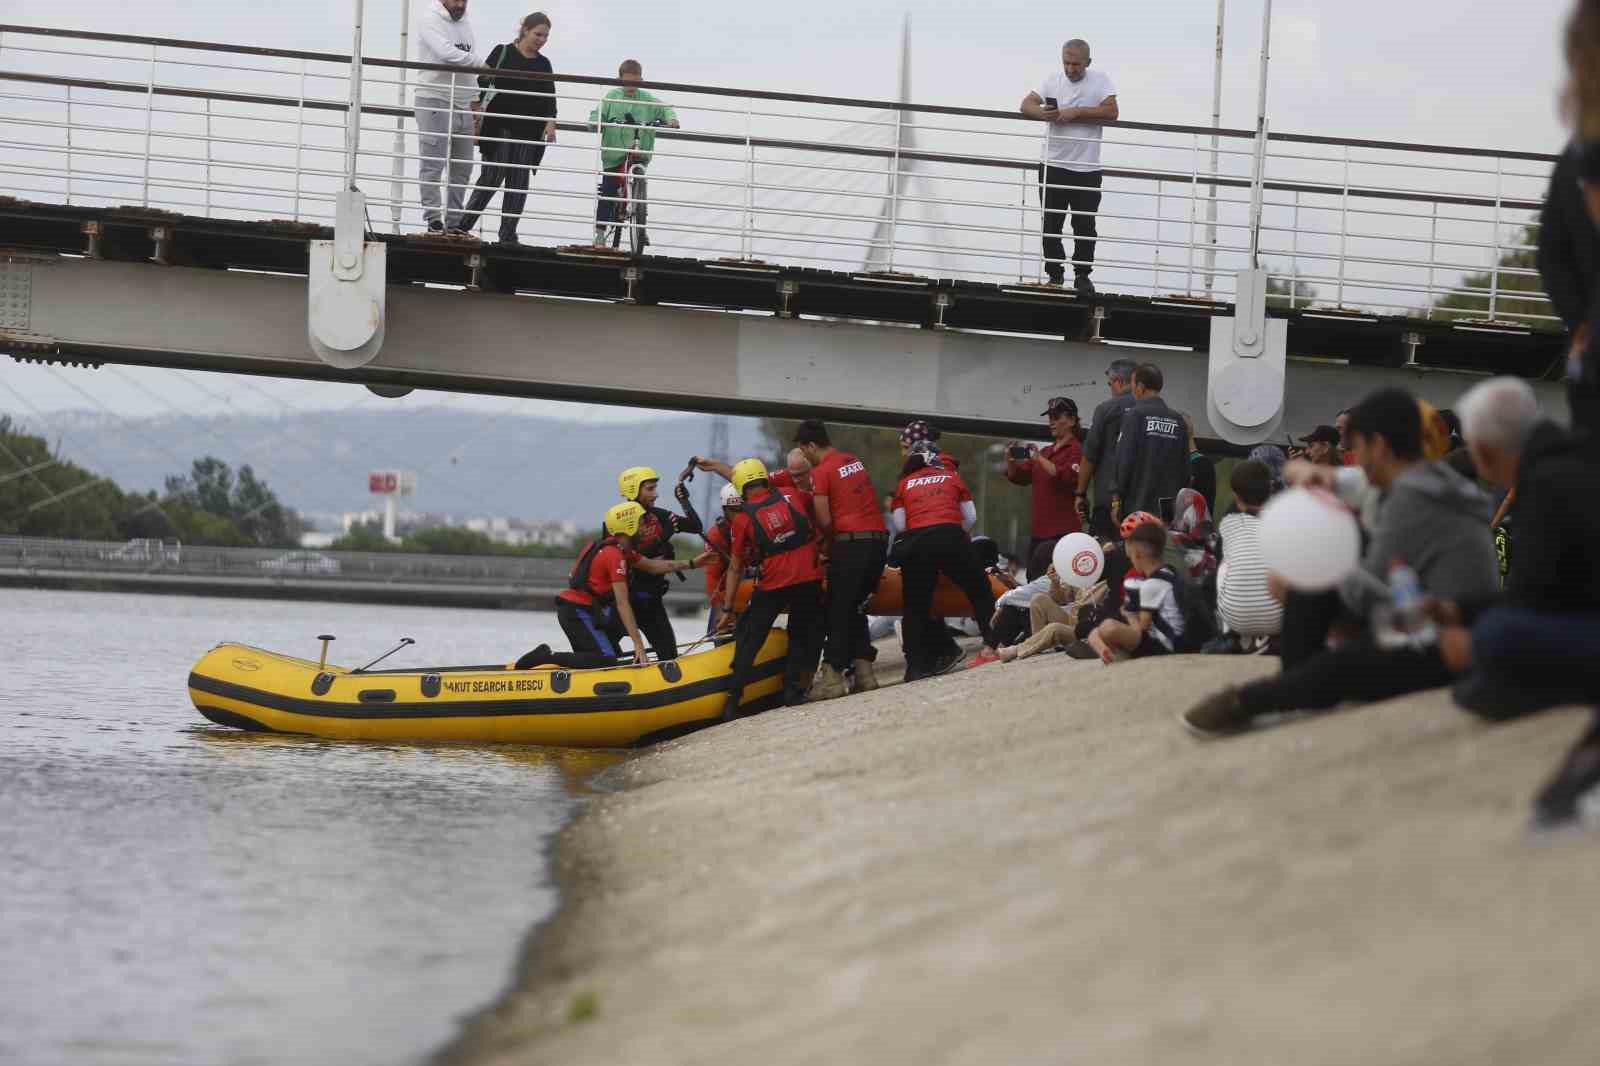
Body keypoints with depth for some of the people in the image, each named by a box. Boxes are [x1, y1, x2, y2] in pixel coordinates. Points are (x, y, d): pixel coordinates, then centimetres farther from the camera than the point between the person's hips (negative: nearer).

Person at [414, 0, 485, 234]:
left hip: (462, 105, 7)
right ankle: (434, 220, -7)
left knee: (462, 167, 5)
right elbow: (446, 52, -20)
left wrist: (475, 103, 16)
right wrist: (480, 63, -11)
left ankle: (453, 222, 9)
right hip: (435, 101, -7)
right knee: (433, 164, -8)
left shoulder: (464, 23, 18)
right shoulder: (430, 19, -5)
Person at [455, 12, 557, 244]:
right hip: (499, 127, -4)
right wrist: (478, 112, -12)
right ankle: (462, 226, -3)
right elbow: (483, 82, -1)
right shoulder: (503, 52, 2)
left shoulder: (543, 64, 13)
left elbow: (549, 97, 8)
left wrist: (550, 121, -9)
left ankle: (508, 235, 4)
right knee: (492, 177, -8)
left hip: (528, 130, 4)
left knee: (519, 182, 1)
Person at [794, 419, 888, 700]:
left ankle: (833, 675, -5)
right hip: (879, 539, 7)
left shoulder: (821, 472, -6)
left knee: (839, 611, -1)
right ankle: (863, 671, 8)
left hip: (850, 542, -7)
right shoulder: (855, 461, 16)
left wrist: (828, 541, 9)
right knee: (857, 608, 15)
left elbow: (824, 521, -11)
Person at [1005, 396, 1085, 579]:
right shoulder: (1046, 451, 19)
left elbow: (1068, 478, -19)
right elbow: (1018, 477, 18)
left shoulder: (1077, 451, -3)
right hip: (1039, 529, 8)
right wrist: (1010, 460, -2)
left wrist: (1039, 459, -23)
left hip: (1063, 531, -8)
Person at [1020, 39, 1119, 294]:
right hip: (1054, 167, 2)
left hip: (1087, 169, -2)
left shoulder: (1099, 81, -2)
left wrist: (1076, 113, -18)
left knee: (1085, 226, 3)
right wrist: (1042, 114, -19)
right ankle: (1055, 274, 16)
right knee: (1050, 224, 6)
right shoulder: (1054, 80, 5)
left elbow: (1111, 112, -14)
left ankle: (1082, 276, 14)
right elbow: (1027, 105, 4)